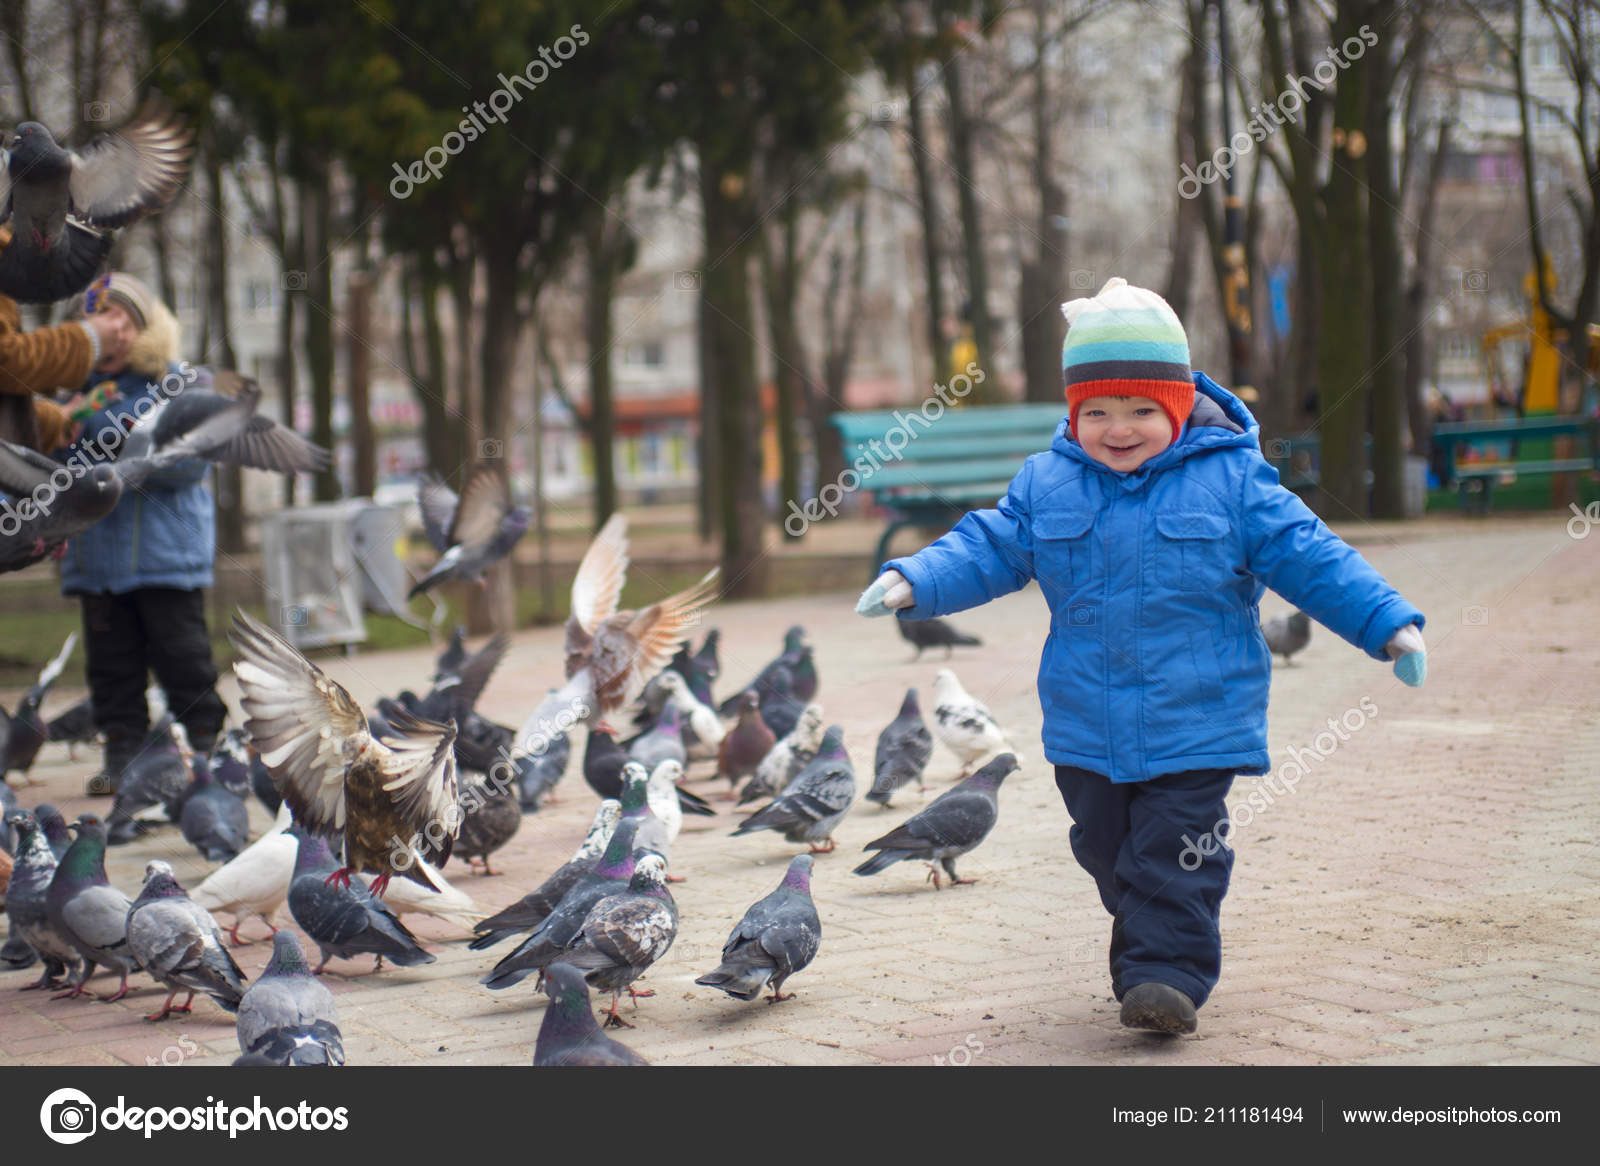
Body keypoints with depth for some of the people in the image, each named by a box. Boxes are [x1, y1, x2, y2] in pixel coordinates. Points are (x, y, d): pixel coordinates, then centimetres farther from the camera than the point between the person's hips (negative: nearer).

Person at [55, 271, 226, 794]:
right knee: (111, 659, 5)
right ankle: (122, 755, 10)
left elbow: (191, 463, -9)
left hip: (167, 550, -4)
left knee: (182, 652, -1)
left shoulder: (182, 384, 1)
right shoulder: (83, 389, 13)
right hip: (96, 551, 4)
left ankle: (202, 749, 7)